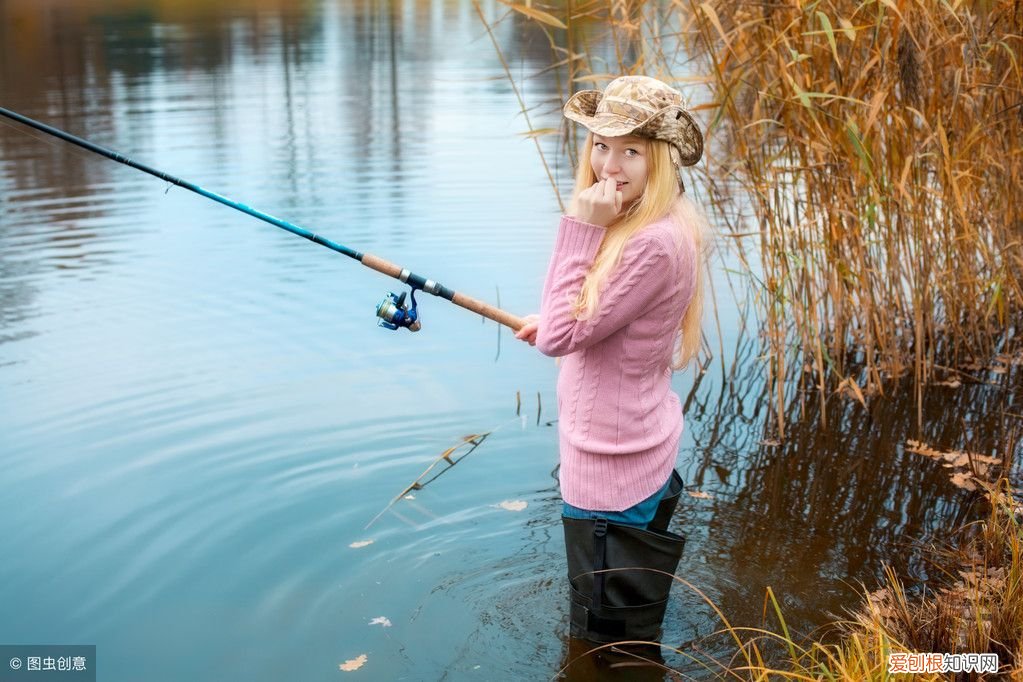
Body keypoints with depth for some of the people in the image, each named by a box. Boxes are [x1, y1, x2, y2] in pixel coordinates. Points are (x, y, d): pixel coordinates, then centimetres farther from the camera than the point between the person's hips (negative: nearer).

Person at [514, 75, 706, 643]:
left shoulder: (655, 243, -28)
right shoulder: (638, 222, 4)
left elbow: (562, 335, -26)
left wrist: (580, 228, -25)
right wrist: (560, 323, 10)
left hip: (612, 459, -10)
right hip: (632, 448, 10)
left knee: (610, 641, 10)